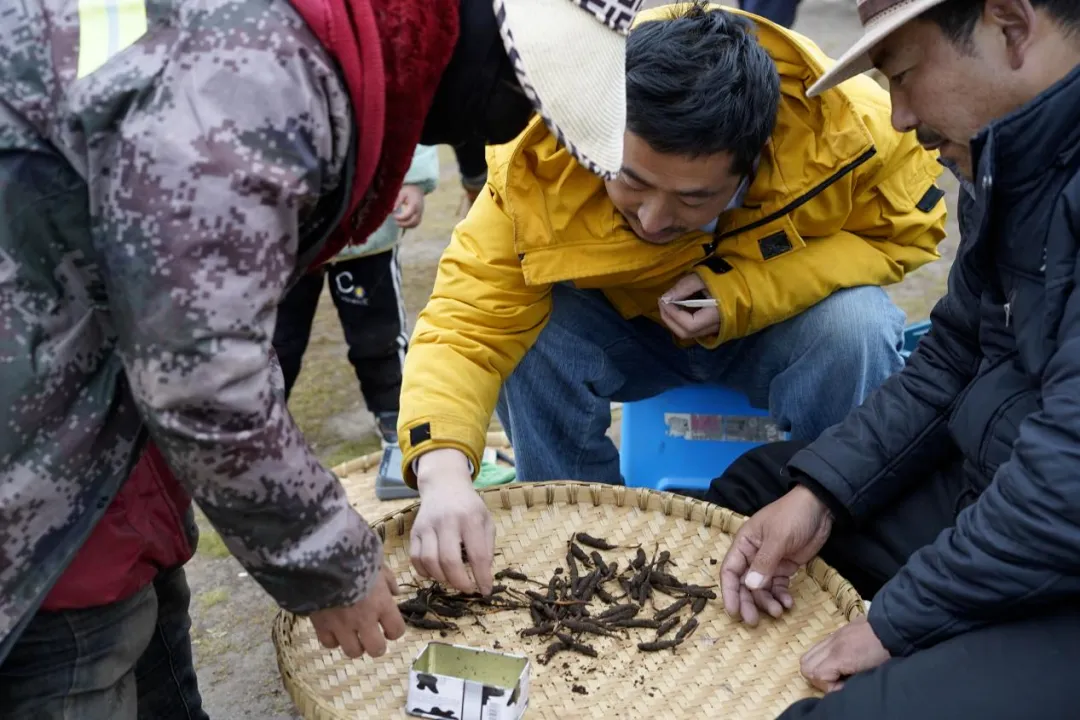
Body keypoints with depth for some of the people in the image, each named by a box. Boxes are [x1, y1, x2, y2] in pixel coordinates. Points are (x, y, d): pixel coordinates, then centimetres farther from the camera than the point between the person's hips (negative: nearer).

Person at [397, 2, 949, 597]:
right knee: (531, 328, -29)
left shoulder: (844, 125, -30)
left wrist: (747, 293, -29)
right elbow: (467, 323, -31)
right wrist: (445, 471, -51)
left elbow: (907, 231, -13)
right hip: (622, 328, 1)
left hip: (781, 324, 0)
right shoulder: (541, 168, -31)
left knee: (858, 327, -31)